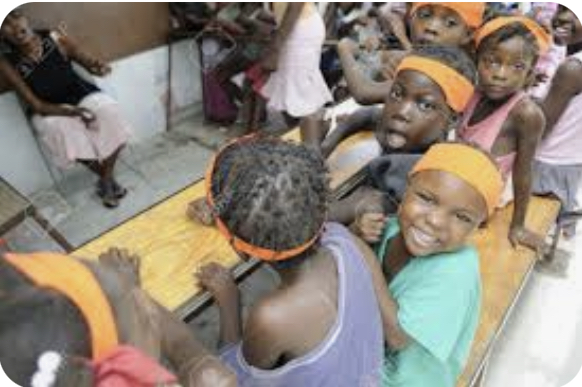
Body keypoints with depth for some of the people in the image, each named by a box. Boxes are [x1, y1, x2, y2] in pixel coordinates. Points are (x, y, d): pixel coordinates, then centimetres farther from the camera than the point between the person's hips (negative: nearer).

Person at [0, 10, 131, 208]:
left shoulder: (55, 38, -14)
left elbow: (88, 61, -3)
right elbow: (36, 105, -16)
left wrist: (98, 66, -29)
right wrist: (71, 112, -32)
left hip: (82, 96, 1)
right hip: (49, 111, -1)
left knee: (108, 110, -26)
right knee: (57, 126, -31)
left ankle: (106, 179, -7)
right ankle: (106, 177, -6)